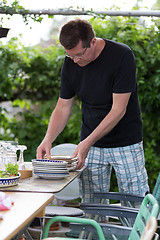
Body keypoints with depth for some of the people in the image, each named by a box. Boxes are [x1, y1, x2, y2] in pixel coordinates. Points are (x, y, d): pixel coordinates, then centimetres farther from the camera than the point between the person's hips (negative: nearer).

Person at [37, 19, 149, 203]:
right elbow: (63, 107, 4)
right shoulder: (70, 64, -2)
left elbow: (118, 109, -19)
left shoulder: (122, 55, -17)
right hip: (90, 145, 4)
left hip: (126, 142, -3)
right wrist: (48, 139, -13)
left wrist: (87, 142, -24)